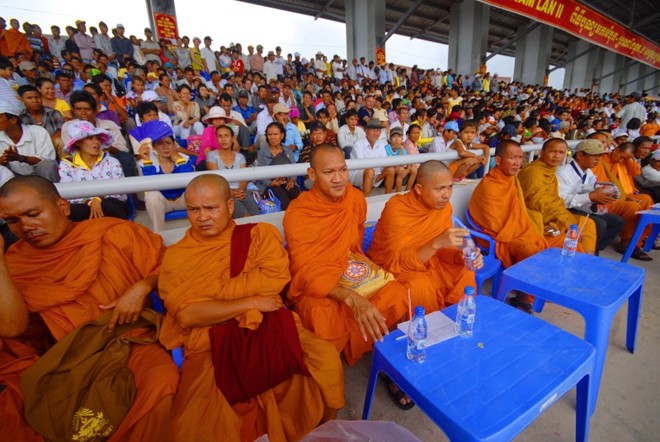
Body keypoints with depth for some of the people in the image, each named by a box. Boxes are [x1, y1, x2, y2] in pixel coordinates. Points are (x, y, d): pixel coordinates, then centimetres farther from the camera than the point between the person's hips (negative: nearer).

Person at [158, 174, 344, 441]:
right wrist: (251, 302, -11)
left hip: (270, 327, 1)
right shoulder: (176, 256, 6)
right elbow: (186, 314, -7)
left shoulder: (260, 234, 7)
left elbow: (276, 278, -9)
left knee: (327, 361, -18)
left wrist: (213, 290, -7)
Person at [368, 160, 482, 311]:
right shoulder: (396, 209, -28)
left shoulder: (444, 206, -8)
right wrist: (437, 243, -42)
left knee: (465, 273, -10)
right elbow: (397, 261, -30)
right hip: (391, 268, -6)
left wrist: (461, 256, -22)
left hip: (425, 261, 6)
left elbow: (443, 248, 0)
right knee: (421, 286, -31)